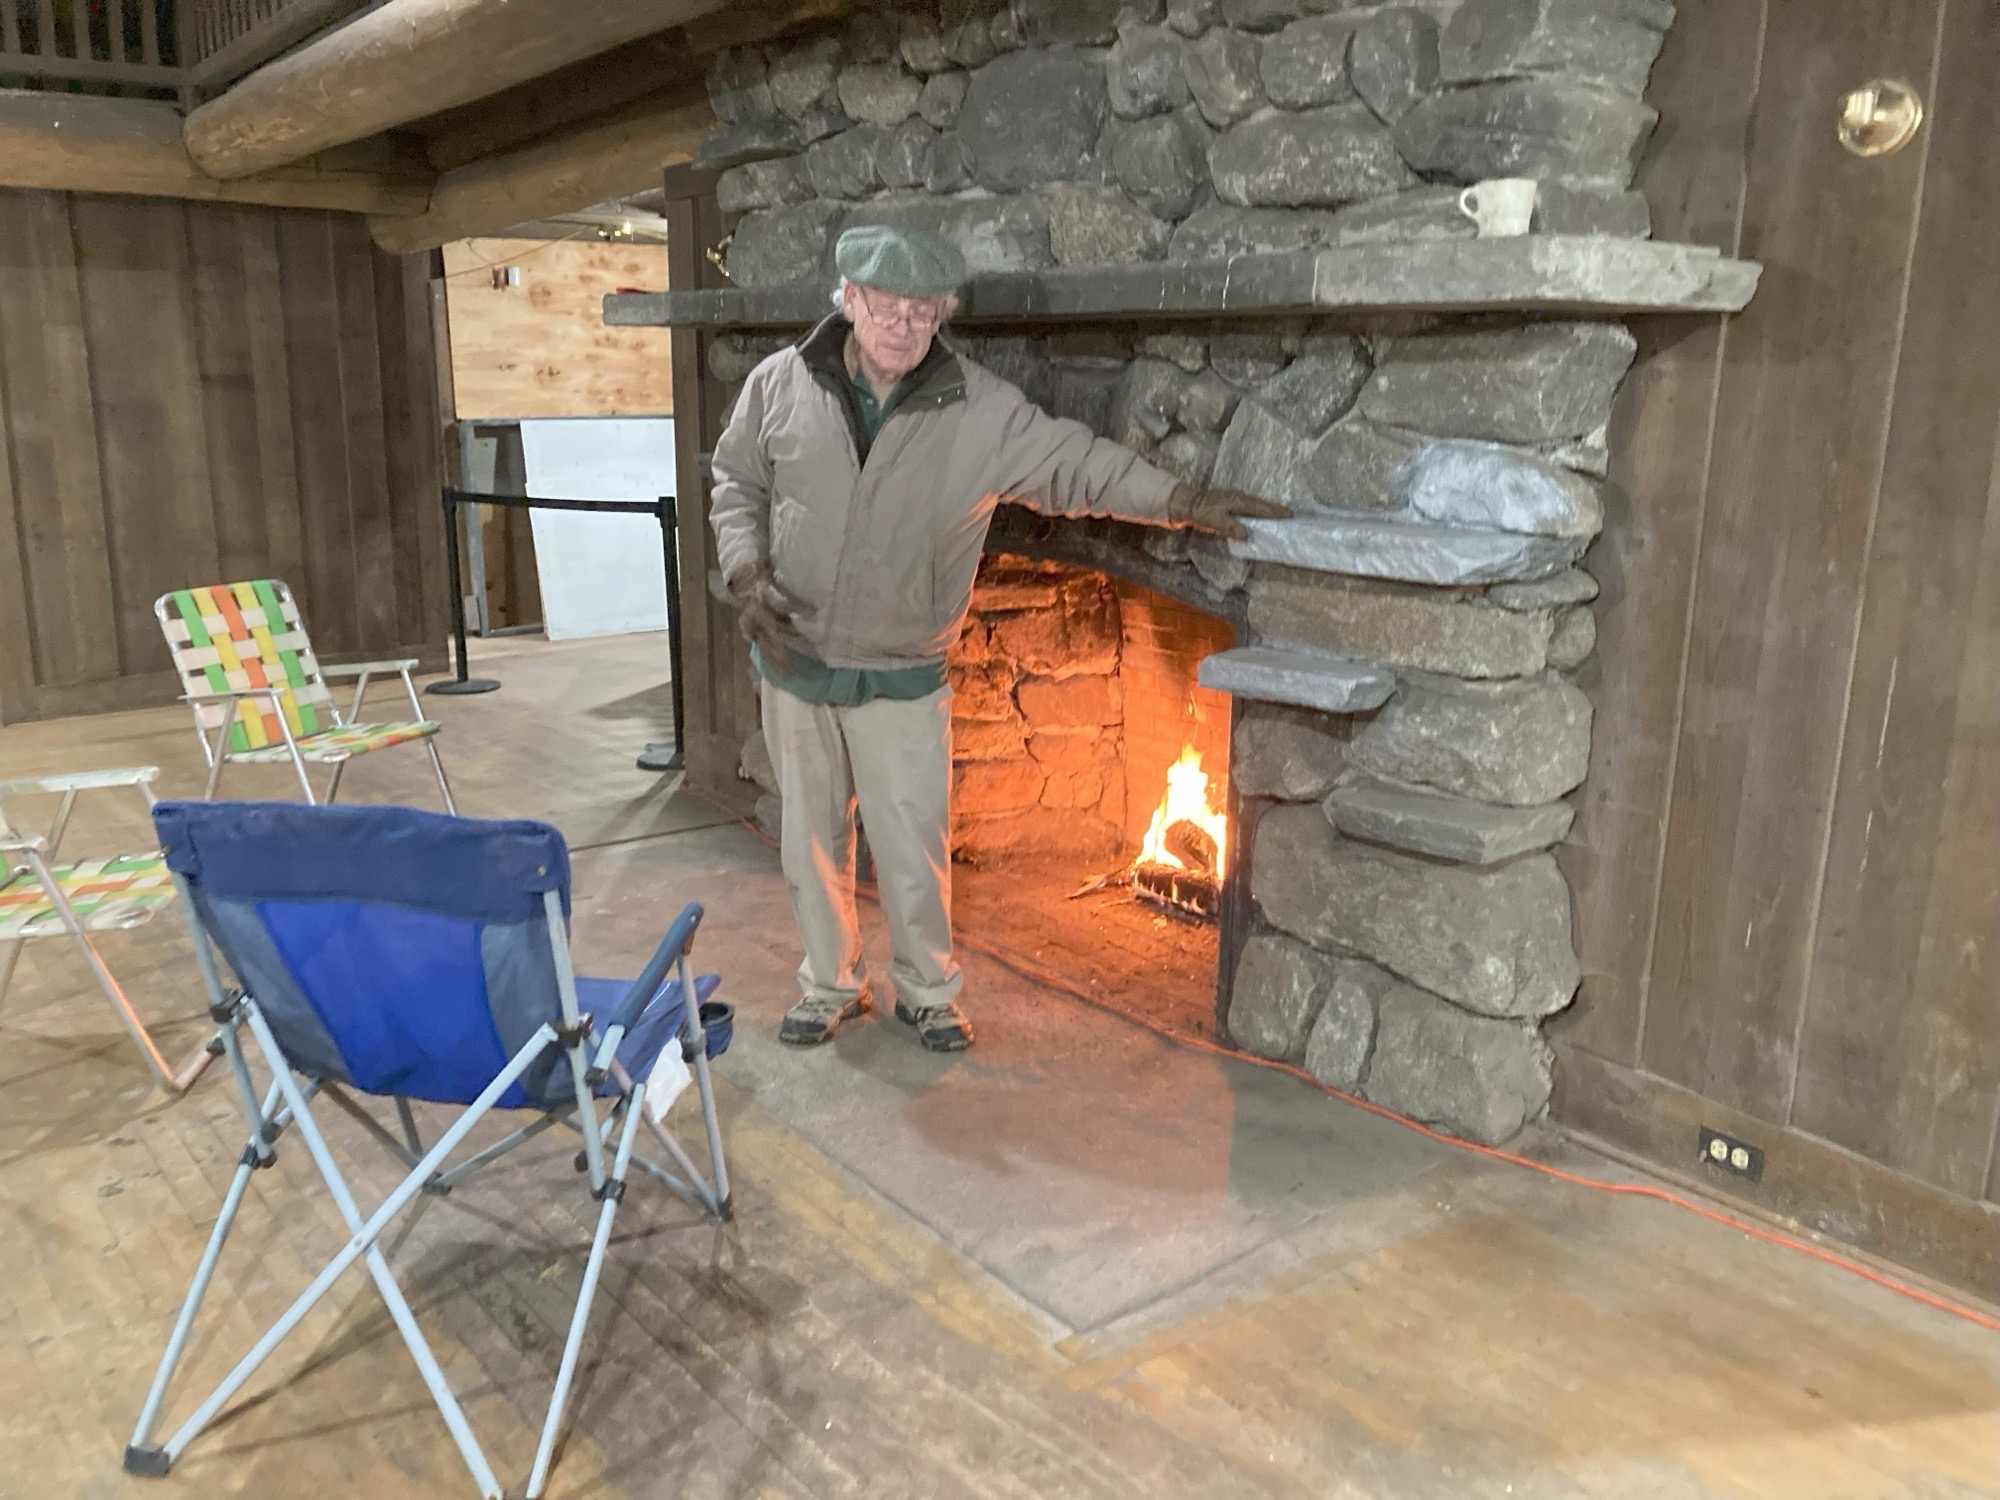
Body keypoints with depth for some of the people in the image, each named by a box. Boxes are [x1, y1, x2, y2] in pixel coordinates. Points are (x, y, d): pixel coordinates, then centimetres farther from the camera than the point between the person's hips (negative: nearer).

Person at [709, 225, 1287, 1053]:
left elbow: (1076, 462, -10)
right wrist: (748, 574, -10)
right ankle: (830, 985, 33)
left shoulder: (980, 409, -11)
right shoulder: (781, 384, -6)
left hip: (903, 678, -1)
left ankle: (927, 991, 29)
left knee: (914, 847, 6)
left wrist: (1183, 501, -20)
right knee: (812, 838, 13)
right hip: (795, 664, 2)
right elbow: (736, 488, 5)